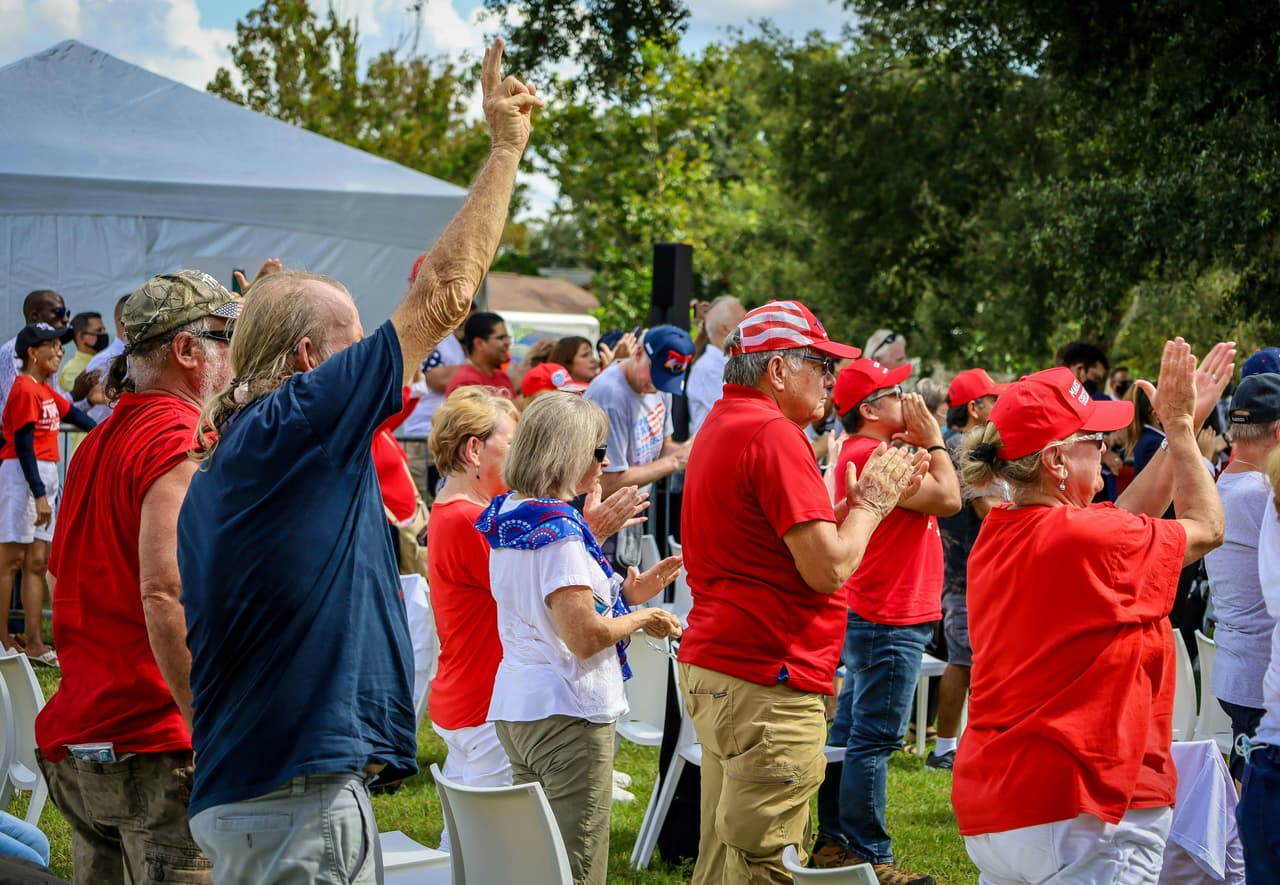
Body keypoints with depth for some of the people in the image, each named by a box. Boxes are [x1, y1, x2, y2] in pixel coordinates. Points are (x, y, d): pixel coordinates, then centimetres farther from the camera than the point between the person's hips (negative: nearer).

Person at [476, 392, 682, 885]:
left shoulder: (508, 518, 10)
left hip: (514, 707, 9)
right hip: (566, 714, -9)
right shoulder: (558, 527, -18)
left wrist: (624, 596, 12)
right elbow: (585, 637, -22)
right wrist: (643, 619, -5)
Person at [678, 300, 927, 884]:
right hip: (766, 683, -11)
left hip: (709, 669, 11)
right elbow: (829, 568, -19)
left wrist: (856, 500, 13)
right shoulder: (774, 435, -15)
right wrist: (870, 503, -3)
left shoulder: (722, 426, 18)